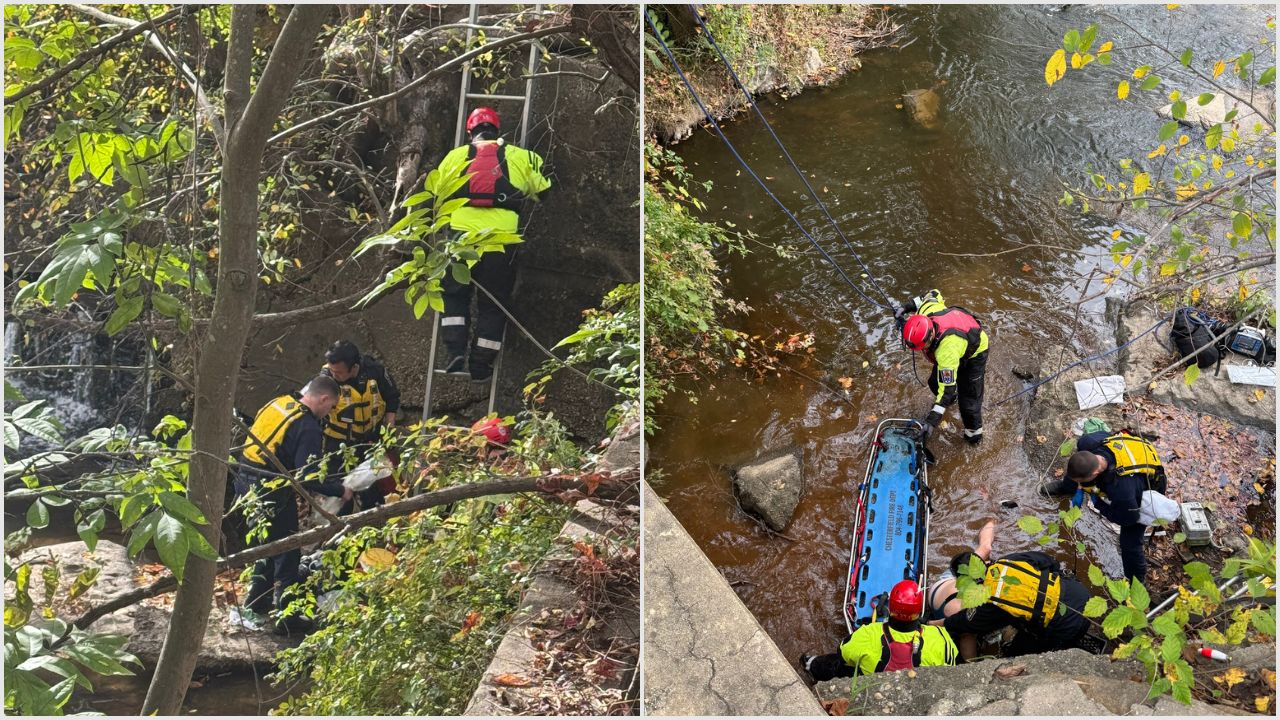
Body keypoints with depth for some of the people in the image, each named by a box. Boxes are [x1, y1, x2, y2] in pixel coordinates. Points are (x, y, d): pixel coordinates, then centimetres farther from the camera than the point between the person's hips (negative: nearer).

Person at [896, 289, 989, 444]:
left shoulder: (946, 350, -48)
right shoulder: (924, 314, -32)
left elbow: (948, 385, -41)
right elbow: (934, 294, -8)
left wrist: (935, 416, -44)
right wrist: (909, 306, -15)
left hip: (974, 352, -7)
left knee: (969, 397, -7)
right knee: (935, 382, 16)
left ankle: (974, 430, 17)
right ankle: (950, 398, 49)